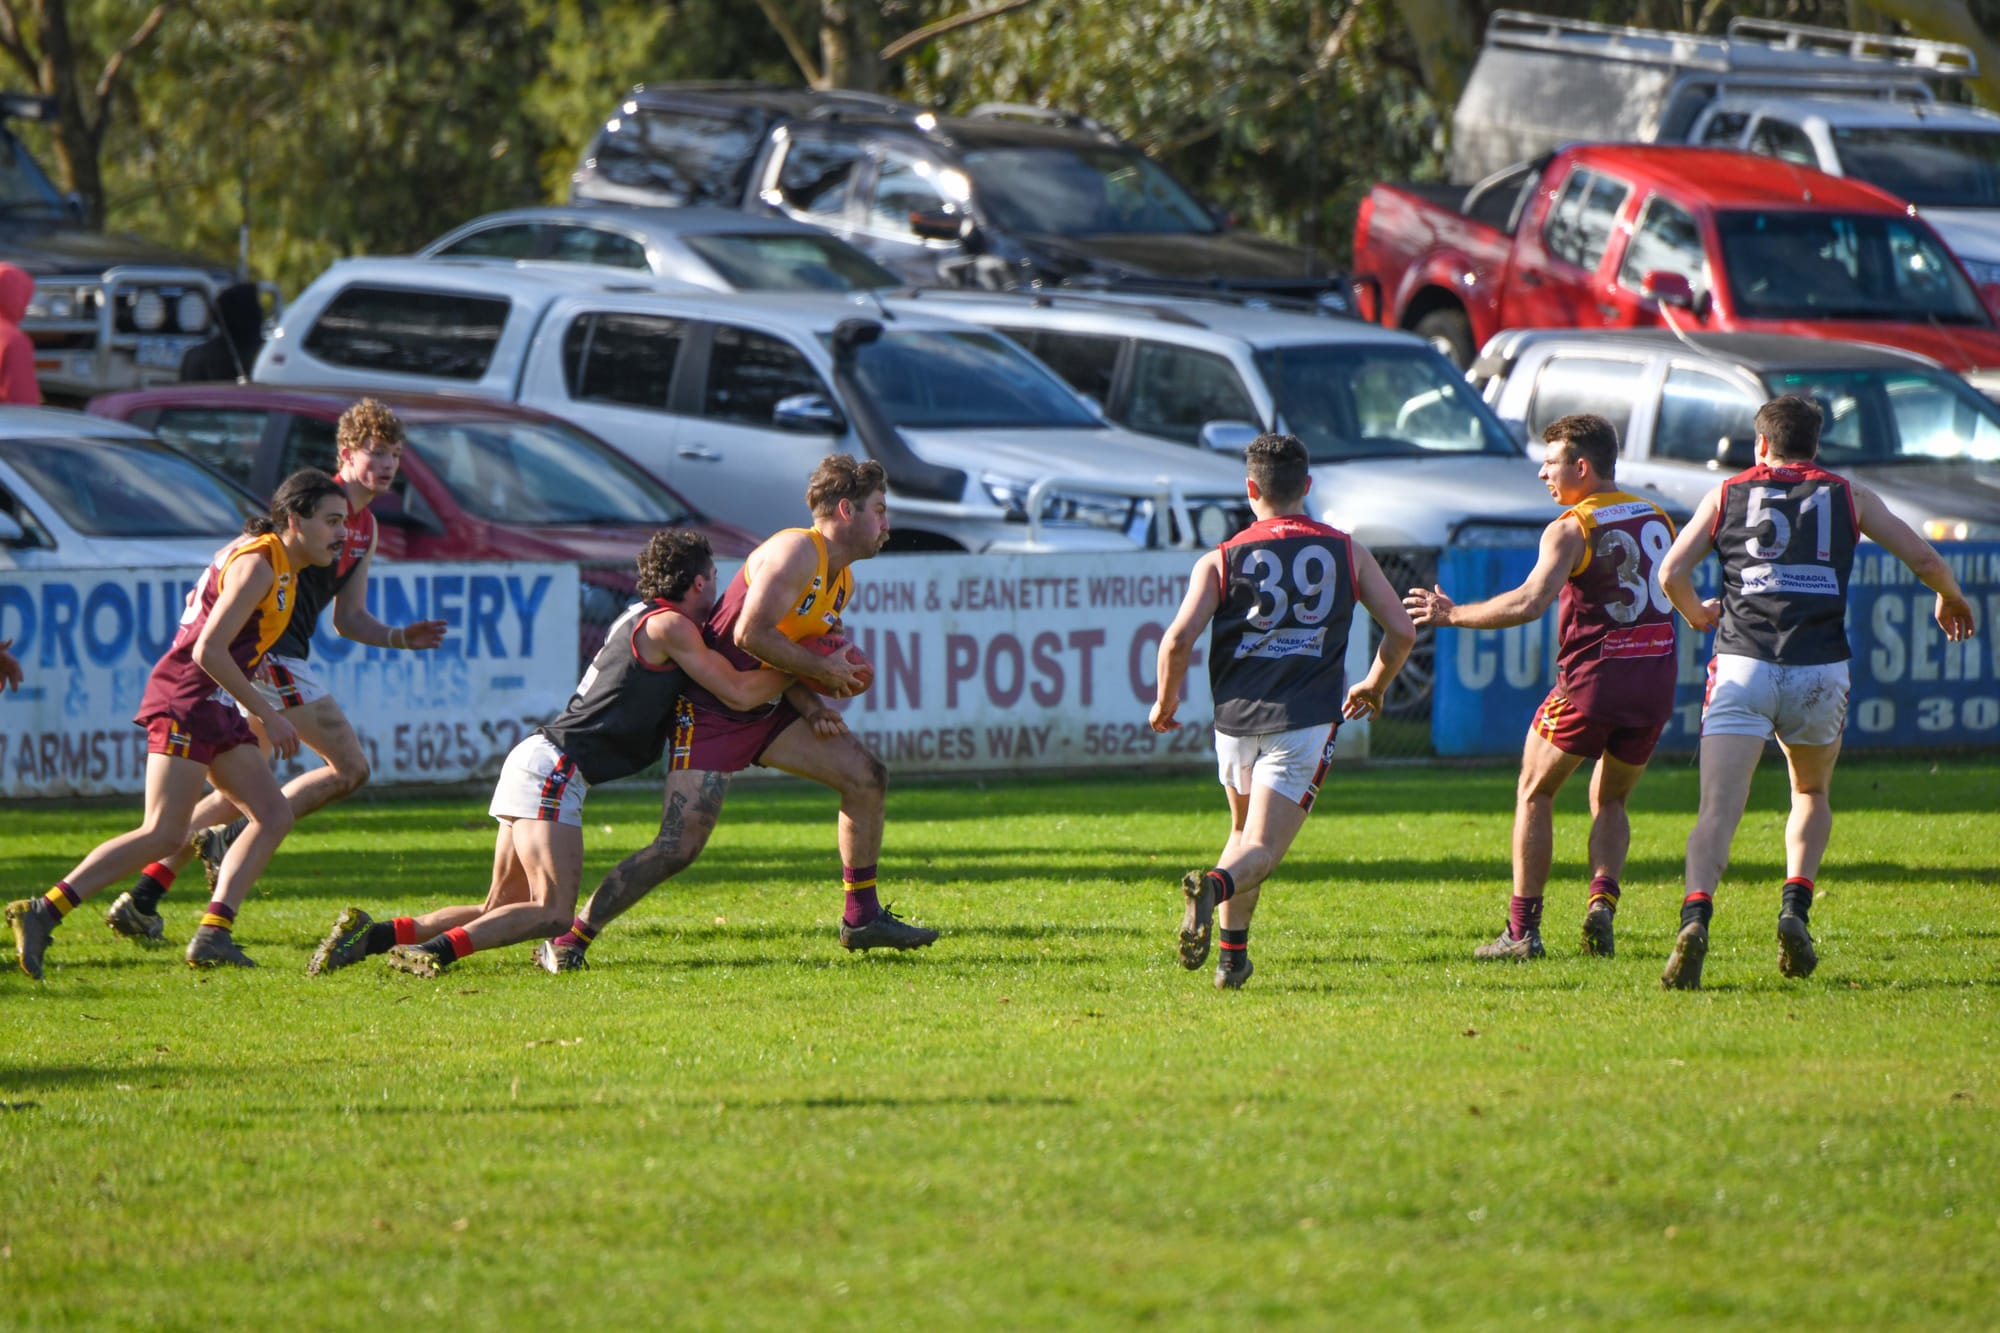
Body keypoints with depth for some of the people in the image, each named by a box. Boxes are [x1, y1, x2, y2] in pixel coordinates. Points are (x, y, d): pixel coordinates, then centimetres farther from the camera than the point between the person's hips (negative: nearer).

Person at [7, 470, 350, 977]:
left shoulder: (281, 566, 15)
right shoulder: (257, 564, -16)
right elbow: (209, 651, -22)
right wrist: (266, 714, -18)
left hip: (216, 708, 10)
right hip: (185, 702, -10)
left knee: (274, 816, 3)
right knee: (164, 835, -15)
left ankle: (213, 935, -1)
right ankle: (41, 914, -14)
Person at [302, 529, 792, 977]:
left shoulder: (640, 616, 21)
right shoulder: (668, 626, -7)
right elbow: (740, 692, -9)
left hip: (538, 758, 10)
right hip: (554, 767, -10)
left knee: (501, 912, 8)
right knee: (554, 915, -17)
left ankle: (375, 934, -2)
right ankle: (436, 950, -29)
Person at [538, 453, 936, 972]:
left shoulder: (841, 579, 12)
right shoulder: (797, 551, -18)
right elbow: (751, 635, -28)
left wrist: (811, 707, -2)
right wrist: (823, 669, -17)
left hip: (765, 712, 10)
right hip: (710, 711, -9)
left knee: (867, 777, 5)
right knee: (680, 847, -17)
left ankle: (862, 919, 17)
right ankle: (567, 940, -8)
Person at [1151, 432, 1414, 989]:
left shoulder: (1221, 560, 4)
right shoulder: (1346, 552, 8)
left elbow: (1178, 639, -6)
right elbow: (1401, 630, 7)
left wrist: (1165, 703, 11)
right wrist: (1373, 688, 26)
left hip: (1236, 719, 2)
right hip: (1306, 722, -2)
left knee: (1244, 833, 25)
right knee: (1262, 850, -5)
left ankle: (1232, 956, 19)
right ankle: (1215, 885, -38)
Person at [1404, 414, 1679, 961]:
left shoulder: (1571, 529, -8)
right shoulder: (1657, 520, 11)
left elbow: (1529, 602, -19)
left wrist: (1453, 614, -11)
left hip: (1591, 681, -6)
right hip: (1656, 685, 6)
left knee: (1534, 794, 12)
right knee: (1610, 800, 23)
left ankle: (1523, 927, 6)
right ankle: (1602, 902, -1)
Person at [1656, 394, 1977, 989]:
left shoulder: (1728, 493, 14)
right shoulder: (1848, 497, 14)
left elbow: (1672, 572, 5)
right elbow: (1924, 558, 12)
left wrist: (1697, 614, 26)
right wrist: (1950, 600, 33)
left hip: (1743, 666, -1)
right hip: (1820, 668, 1)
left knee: (1718, 810, -9)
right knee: (1812, 794, 25)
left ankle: (1696, 918, -34)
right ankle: (1795, 911, 3)